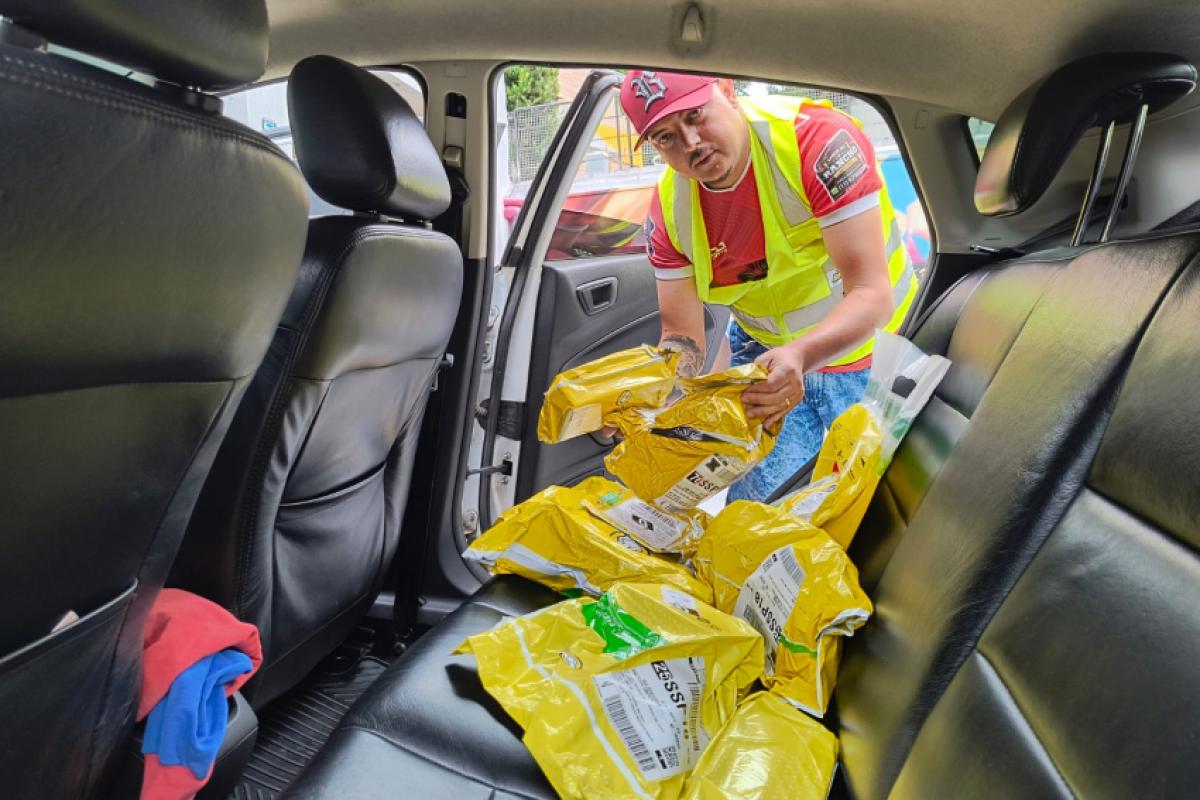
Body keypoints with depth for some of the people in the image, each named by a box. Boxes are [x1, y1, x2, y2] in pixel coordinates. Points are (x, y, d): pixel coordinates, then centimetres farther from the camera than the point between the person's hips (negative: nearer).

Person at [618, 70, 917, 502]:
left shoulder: (819, 139, -27)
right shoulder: (669, 208, -13)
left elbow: (873, 295, -32)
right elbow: (682, 336, -11)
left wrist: (799, 357, -50)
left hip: (863, 342, -3)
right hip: (761, 350, 3)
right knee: (749, 506, 3)